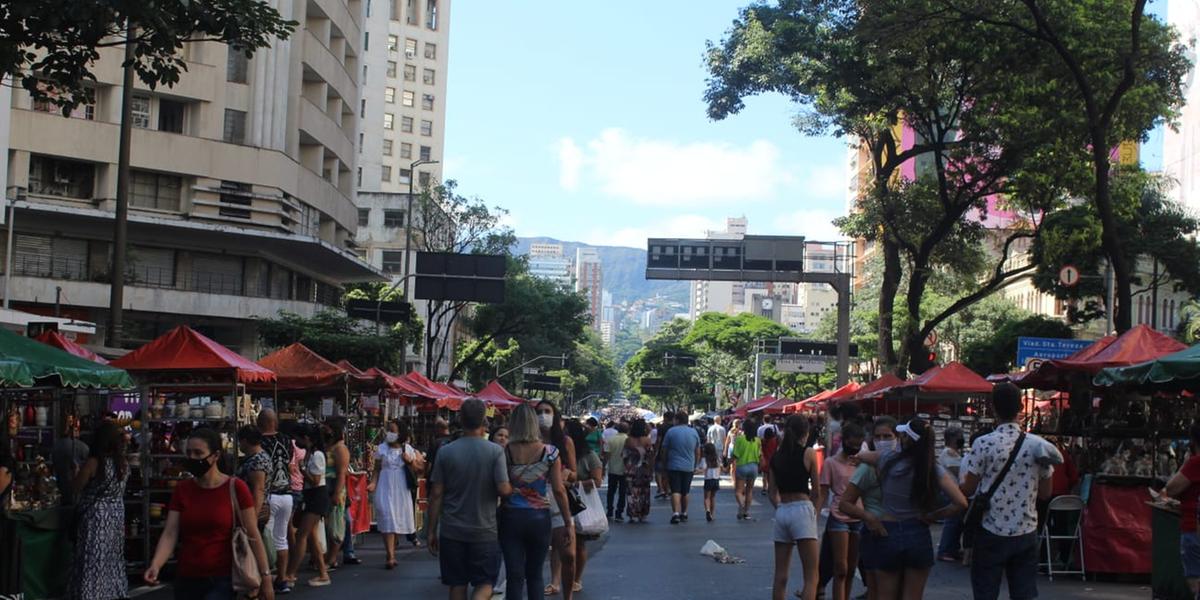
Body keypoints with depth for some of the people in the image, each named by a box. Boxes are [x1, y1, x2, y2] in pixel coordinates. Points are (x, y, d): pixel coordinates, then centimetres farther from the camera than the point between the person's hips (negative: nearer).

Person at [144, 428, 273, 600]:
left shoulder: (235, 488, -7)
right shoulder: (181, 490, 5)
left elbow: (253, 536, -6)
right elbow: (169, 534, -3)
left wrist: (266, 577, -8)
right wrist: (155, 566, -21)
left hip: (221, 580, -5)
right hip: (186, 580, 5)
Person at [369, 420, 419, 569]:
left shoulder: (408, 449, 4)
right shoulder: (381, 449, 1)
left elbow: (417, 470, 8)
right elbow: (377, 469, 3)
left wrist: (410, 461, -11)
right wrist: (373, 483, -13)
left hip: (401, 490, 2)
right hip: (385, 489, -2)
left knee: (398, 520, 7)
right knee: (387, 520, -9)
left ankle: (391, 552, 21)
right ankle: (390, 557, -13)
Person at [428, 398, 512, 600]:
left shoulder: (445, 452, -2)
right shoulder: (495, 451, -8)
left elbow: (436, 494, -2)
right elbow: (503, 489, -15)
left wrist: (432, 531, 5)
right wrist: (515, 489, 9)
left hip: (451, 531, 2)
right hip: (484, 531, -2)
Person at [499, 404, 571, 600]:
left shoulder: (505, 452, -7)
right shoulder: (550, 452, -7)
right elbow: (559, 490, -7)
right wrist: (569, 521, 0)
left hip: (510, 517, -1)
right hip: (540, 518, 1)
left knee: (514, 577, 3)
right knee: (535, 575, 16)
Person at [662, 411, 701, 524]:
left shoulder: (671, 431, -5)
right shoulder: (694, 432, 6)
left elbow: (664, 449, 0)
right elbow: (698, 452, 11)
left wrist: (664, 463, 13)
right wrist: (695, 466, 22)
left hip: (674, 466, -3)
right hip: (689, 467, 3)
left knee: (675, 491, -7)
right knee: (685, 492, 16)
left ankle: (676, 513, -23)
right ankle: (684, 513, 26)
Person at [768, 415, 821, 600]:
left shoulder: (775, 457, 10)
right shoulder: (808, 453, -3)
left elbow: (773, 493, 11)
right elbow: (816, 492, 2)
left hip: (781, 511, 5)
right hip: (802, 510, -5)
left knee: (780, 576, 11)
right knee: (811, 577, -6)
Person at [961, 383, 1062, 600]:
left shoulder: (984, 444, -12)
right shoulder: (1038, 445, -1)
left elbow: (968, 489, -7)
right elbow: (1045, 493, 7)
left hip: (991, 533, -3)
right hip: (1026, 533, 3)